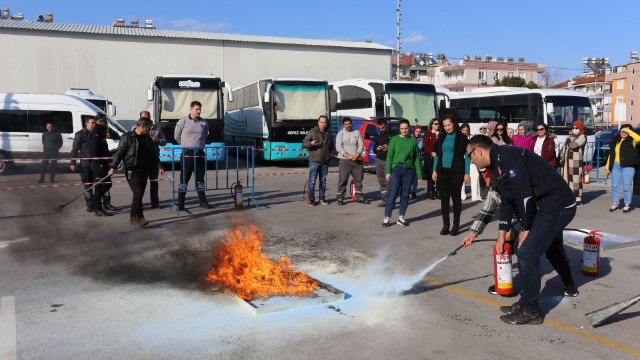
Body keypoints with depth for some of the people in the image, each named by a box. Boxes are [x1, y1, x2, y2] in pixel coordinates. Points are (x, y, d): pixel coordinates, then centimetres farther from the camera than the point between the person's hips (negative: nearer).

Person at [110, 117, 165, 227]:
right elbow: (119, 152, -8)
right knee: (138, 193, -13)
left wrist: (159, 167, 7)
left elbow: (154, 154, 16)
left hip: (144, 170, 6)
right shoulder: (127, 137, -5)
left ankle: (133, 217, 16)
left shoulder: (148, 138, 13)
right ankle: (140, 218, -10)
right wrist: (113, 167, -16)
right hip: (132, 170, -6)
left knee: (139, 194, 7)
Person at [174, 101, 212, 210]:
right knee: (184, 178, 0)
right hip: (187, 153, -4)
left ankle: (203, 201, 17)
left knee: (200, 178, 10)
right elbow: (177, 136, 5)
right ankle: (180, 203, 5)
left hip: (200, 153, 4)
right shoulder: (183, 121, -5)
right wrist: (186, 145, 10)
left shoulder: (204, 122, 6)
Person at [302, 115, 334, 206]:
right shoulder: (312, 132, -1)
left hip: (325, 162, 5)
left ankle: (322, 198, 19)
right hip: (314, 161, -5)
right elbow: (303, 144, -6)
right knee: (312, 181, -6)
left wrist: (331, 155, 9)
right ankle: (311, 199, 1)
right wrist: (311, 143, -26)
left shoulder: (328, 133, 13)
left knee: (323, 181, 10)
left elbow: (332, 146, 25)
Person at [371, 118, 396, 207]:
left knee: (388, 182, -12)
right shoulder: (379, 137, 20)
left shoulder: (393, 135, 0)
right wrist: (377, 149, 0)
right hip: (378, 160, 6)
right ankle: (383, 200, 12)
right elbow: (374, 148, 23)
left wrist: (389, 148, -20)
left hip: (388, 161, -6)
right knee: (382, 182, 7)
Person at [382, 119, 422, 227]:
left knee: (405, 195, 7)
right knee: (392, 195, -5)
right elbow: (389, 156, 0)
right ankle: (386, 218, 0)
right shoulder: (394, 139, 2)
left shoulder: (413, 140, 7)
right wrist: (388, 171, -8)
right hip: (396, 169, -2)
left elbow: (416, 158, 8)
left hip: (409, 170, 2)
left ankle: (401, 218, 16)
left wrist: (419, 173, 6)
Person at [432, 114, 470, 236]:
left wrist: (466, 173, -9)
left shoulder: (462, 137, -3)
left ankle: (456, 225, 9)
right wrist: (434, 170, 7)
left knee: (456, 197, 3)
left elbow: (466, 156, -4)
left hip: (456, 172, -4)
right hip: (442, 171, 4)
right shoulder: (441, 137, 9)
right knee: (444, 197, 5)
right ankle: (445, 224, 12)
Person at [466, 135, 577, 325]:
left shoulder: (506, 156, -20)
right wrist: (502, 233, 18)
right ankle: (526, 301, 27)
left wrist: (525, 229, -12)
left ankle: (531, 311, 6)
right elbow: (507, 200, 20)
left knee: (528, 253, -7)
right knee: (521, 249, 15)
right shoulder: (497, 164, 13)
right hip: (545, 206, 10)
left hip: (558, 206, -10)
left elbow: (525, 194, -23)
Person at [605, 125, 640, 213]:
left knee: (626, 187, -1)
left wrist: (628, 130, -14)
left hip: (628, 167, -4)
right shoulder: (615, 141, 14)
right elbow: (611, 155, 15)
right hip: (615, 166, 4)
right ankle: (615, 204, 16)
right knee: (615, 186, 7)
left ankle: (627, 205, 9)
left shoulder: (632, 141, 2)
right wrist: (608, 167, 10)